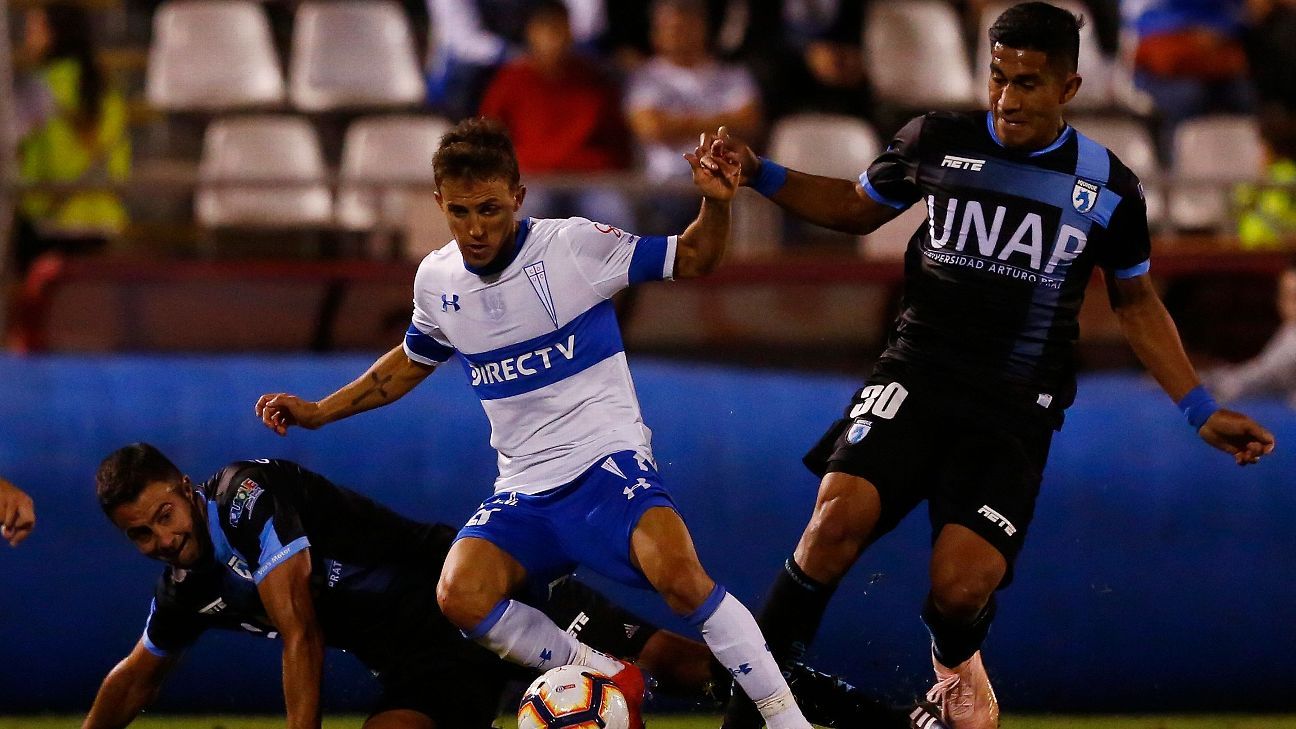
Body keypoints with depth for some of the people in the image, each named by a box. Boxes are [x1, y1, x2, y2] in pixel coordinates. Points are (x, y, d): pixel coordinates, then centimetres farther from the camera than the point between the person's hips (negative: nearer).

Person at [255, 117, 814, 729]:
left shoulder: (573, 244, -7)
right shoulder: (436, 280, 5)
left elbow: (691, 261, 0)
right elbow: (411, 362, 26)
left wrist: (716, 203, -20)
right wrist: (318, 413, 21)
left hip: (607, 460, -4)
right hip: (524, 490, 4)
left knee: (680, 576, -31)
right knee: (461, 597, -23)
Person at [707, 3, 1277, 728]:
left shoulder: (1110, 189, 3)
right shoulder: (938, 142, 3)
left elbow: (1137, 302, 17)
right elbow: (856, 207, 20)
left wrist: (1203, 410, 13)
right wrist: (758, 173, 7)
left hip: (1015, 414, 0)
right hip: (916, 376, 1)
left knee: (962, 585, -18)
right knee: (840, 517, -26)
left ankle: (956, 667, 21)